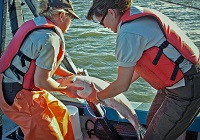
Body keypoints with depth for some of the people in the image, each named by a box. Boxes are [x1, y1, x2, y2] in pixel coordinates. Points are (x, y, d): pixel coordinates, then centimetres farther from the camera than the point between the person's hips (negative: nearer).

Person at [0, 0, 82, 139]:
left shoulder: (35, 24, 5)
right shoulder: (50, 38, -22)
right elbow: (41, 81, -20)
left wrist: (70, 75, 18)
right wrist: (67, 89, -4)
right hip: (17, 96, -9)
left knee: (60, 111, 22)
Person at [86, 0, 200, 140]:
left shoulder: (128, 33, -23)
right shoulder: (140, 14, 6)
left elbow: (122, 85, -15)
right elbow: (140, 64, 16)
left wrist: (97, 96, 4)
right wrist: (113, 87, 21)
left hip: (187, 89, -10)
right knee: (151, 124, 21)